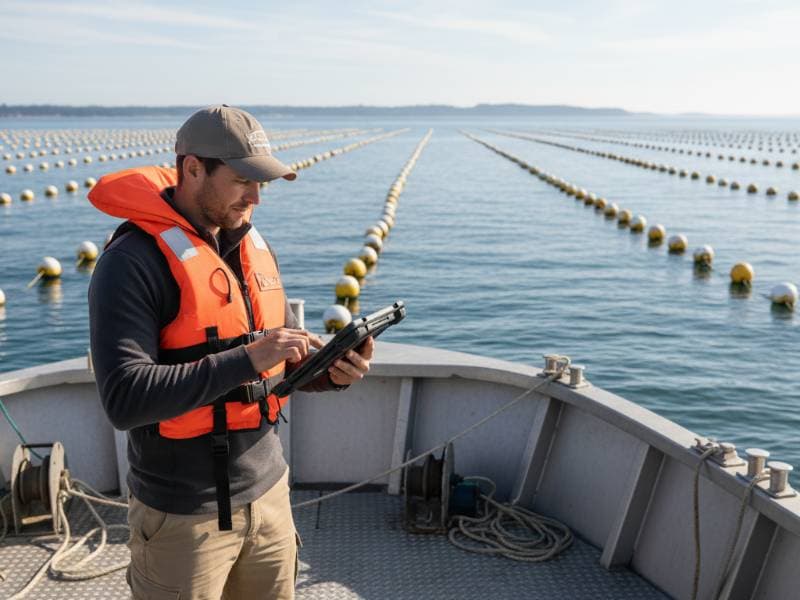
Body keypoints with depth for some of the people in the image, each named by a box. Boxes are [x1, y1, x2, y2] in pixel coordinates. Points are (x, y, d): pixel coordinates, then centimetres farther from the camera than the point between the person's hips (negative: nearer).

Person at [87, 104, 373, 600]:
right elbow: (124, 400, -25)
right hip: (183, 517, -6)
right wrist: (247, 360, -29)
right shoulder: (134, 262, -17)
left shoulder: (255, 248, 6)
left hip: (268, 492, 7)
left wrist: (331, 371, -8)